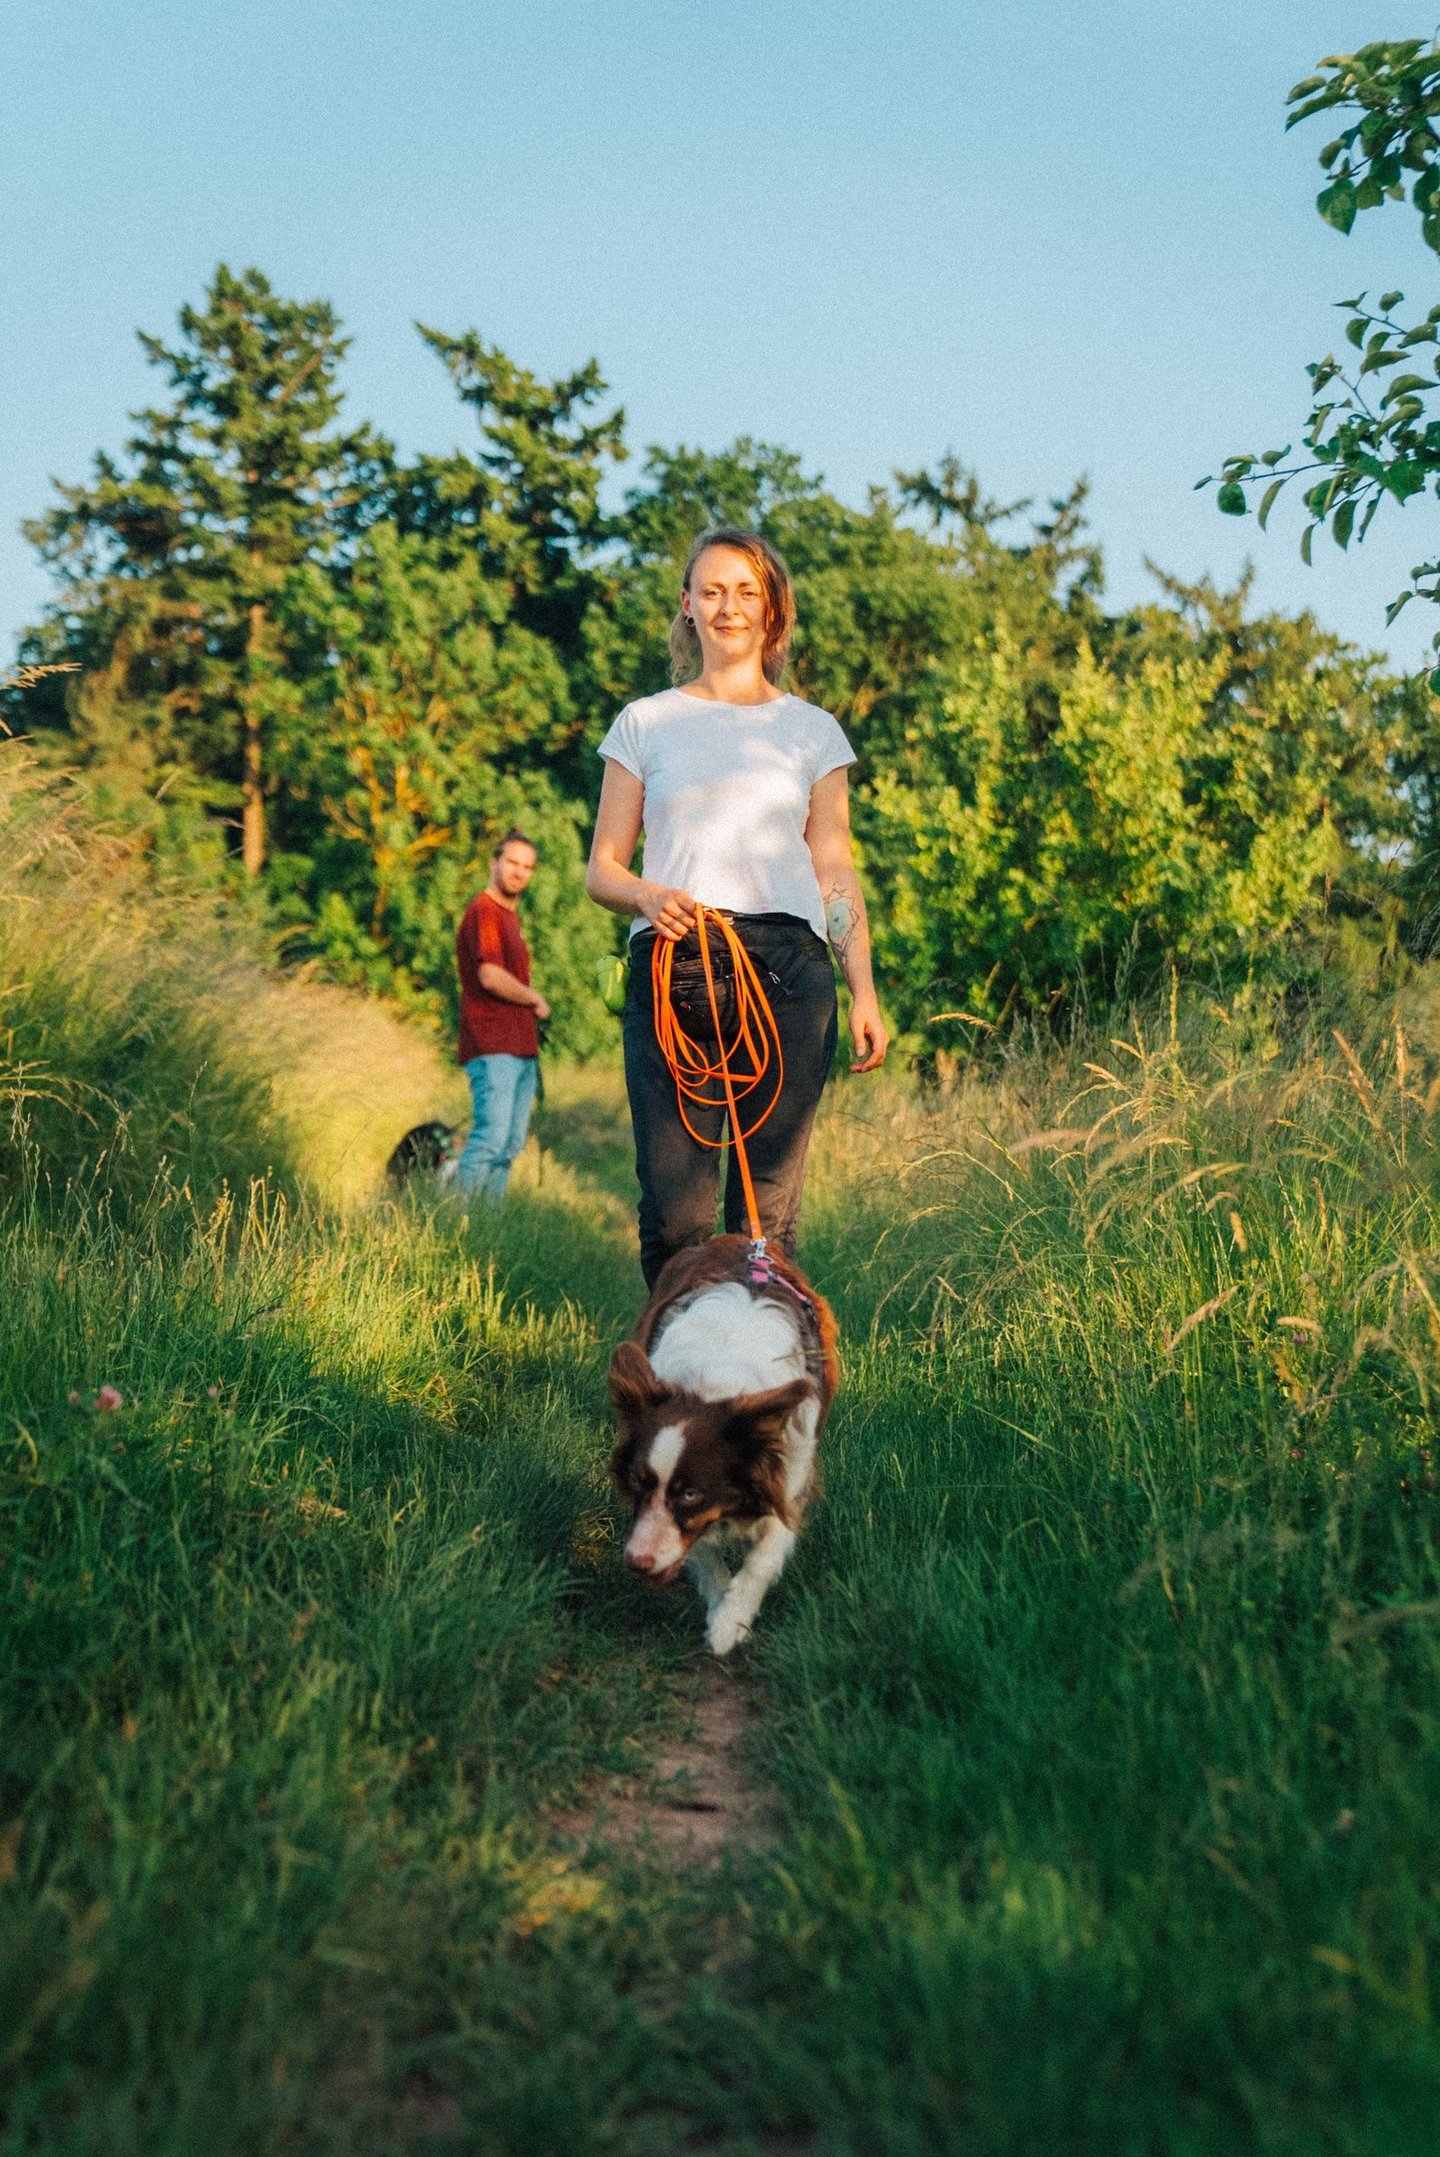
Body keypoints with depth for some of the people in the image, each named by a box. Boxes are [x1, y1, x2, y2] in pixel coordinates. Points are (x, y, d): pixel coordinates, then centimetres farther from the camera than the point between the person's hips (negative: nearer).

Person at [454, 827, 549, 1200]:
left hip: (521, 1048, 10)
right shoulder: (483, 911, -8)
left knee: (511, 1144, 8)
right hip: (492, 1046, -10)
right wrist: (535, 1000, -4)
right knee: (491, 1137, -15)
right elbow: (491, 976, -19)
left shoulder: (510, 914, 21)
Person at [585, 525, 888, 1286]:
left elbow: (836, 873, 15)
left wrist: (864, 991, 3)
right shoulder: (646, 722, 14)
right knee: (673, 1210, -9)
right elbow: (602, 869, 13)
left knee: (769, 1208, -4)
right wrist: (646, 895, -10)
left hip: (787, 971, 1)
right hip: (671, 968, 0)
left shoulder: (812, 729, 17)